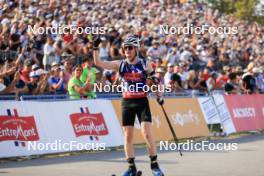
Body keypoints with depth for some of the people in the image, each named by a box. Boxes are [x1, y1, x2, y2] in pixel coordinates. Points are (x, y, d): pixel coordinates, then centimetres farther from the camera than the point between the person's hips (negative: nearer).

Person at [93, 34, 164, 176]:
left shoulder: (144, 64, 1)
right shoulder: (120, 65, 3)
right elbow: (98, 63, -2)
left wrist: (159, 96, 6)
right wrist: (95, 48, -13)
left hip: (142, 102, -2)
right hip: (127, 102, 2)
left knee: (147, 133, -11)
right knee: (128, 136, 3)